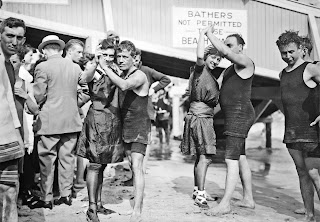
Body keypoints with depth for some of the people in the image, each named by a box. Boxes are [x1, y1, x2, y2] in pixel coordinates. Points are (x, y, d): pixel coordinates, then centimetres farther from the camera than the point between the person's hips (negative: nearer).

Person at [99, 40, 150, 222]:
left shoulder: (139, 76, -14)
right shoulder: (121, 76, 11)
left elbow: (124, 86, -33)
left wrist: (105, 67, -25)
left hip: (140, 126, -8)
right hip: (126, 125, 8)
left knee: (137, 166, -15)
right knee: (134, 165, 16)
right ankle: (139, 197, 33)